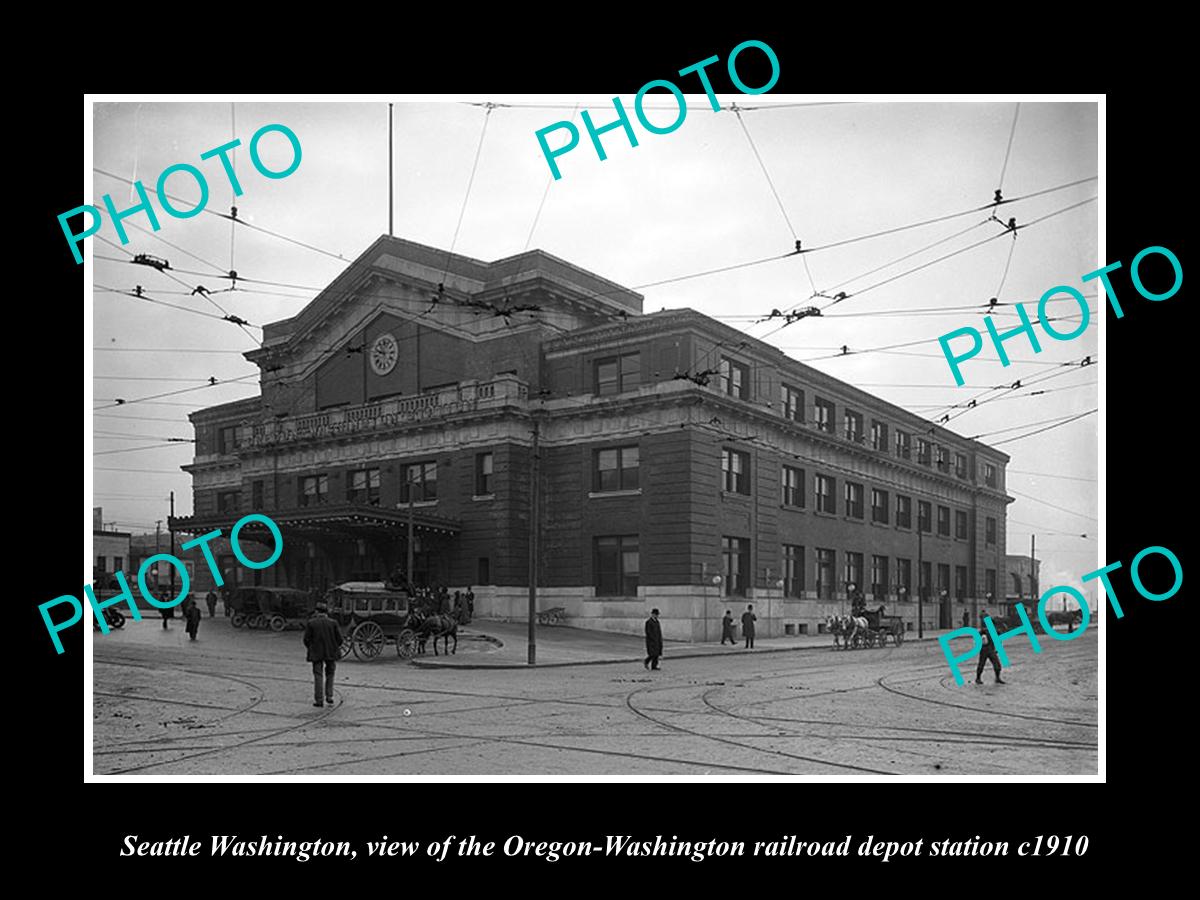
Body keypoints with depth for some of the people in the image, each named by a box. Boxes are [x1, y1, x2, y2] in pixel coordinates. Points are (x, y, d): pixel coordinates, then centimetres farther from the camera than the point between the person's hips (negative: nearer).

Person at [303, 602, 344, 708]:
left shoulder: (310, 623, -6)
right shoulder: (333, 623, -3)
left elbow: (306, 639, -6)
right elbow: (339, 638, -4)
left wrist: (310, 648, 12)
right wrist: (336, 647, 14)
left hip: (316, 653, -1)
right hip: (331, 653, 1)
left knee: (318, 676, 6)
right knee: (330, 675, 16)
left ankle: (319, 700, 4)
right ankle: (329, 697, 10)